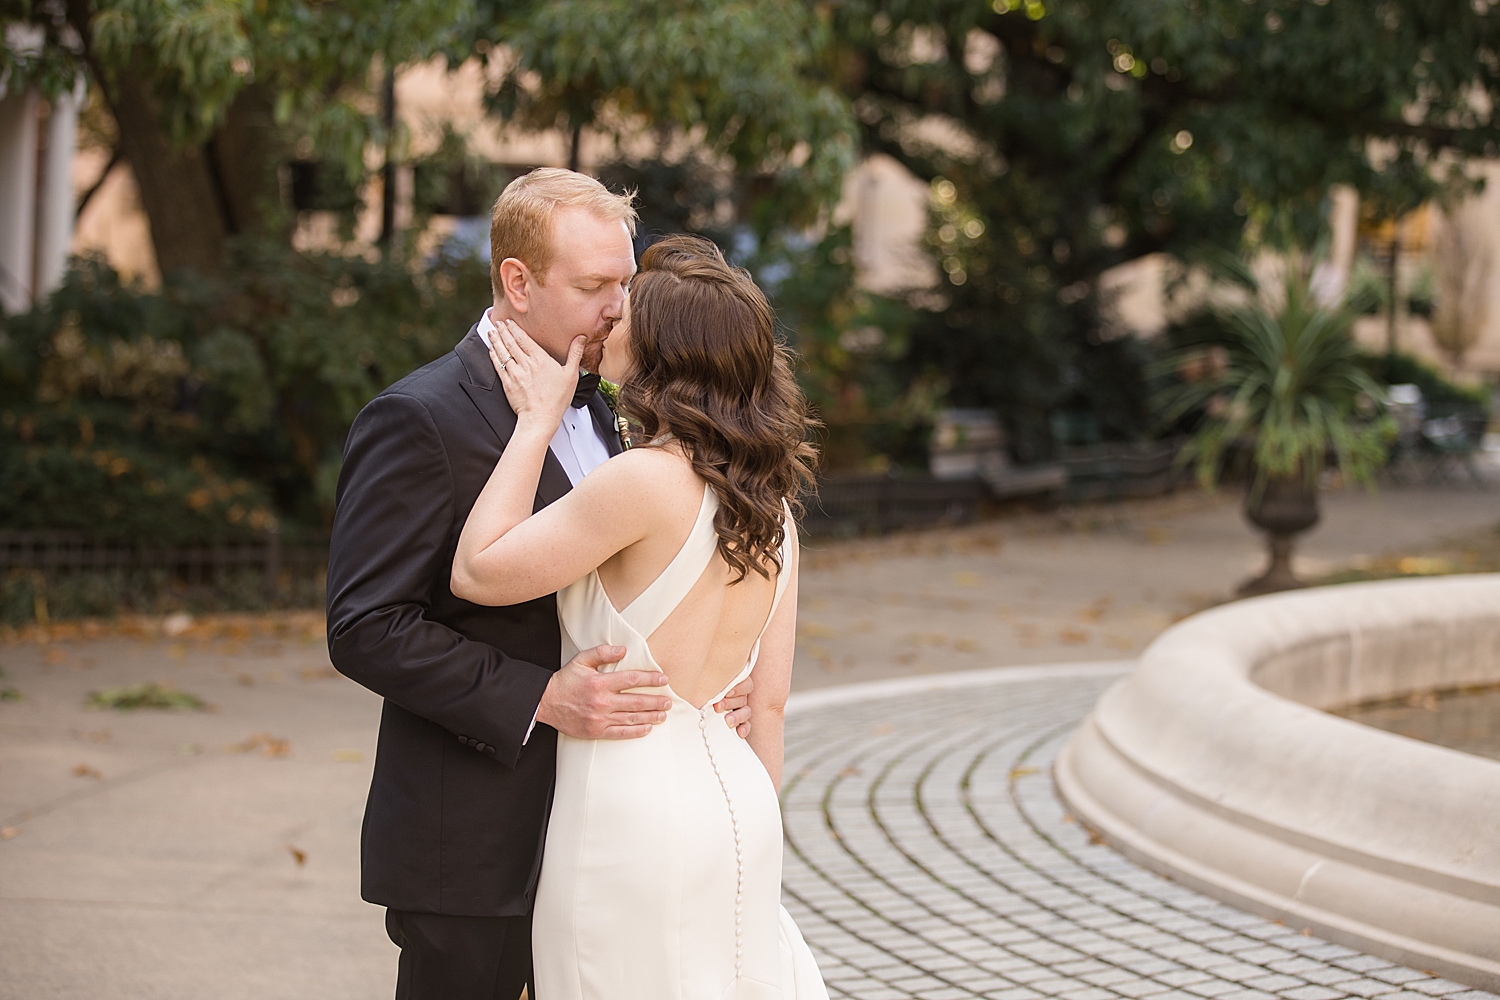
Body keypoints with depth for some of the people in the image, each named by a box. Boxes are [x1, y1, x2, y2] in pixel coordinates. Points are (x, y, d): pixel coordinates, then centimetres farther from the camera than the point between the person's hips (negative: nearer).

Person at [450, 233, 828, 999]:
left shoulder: (646, 481, -19)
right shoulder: (770, 504, 5)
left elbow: (477, 571, -12)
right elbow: (768, 701, 9)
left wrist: (537, 420, -6)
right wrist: (750, 843, 18)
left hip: (637, 818, -8)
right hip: (736, 800, 8)